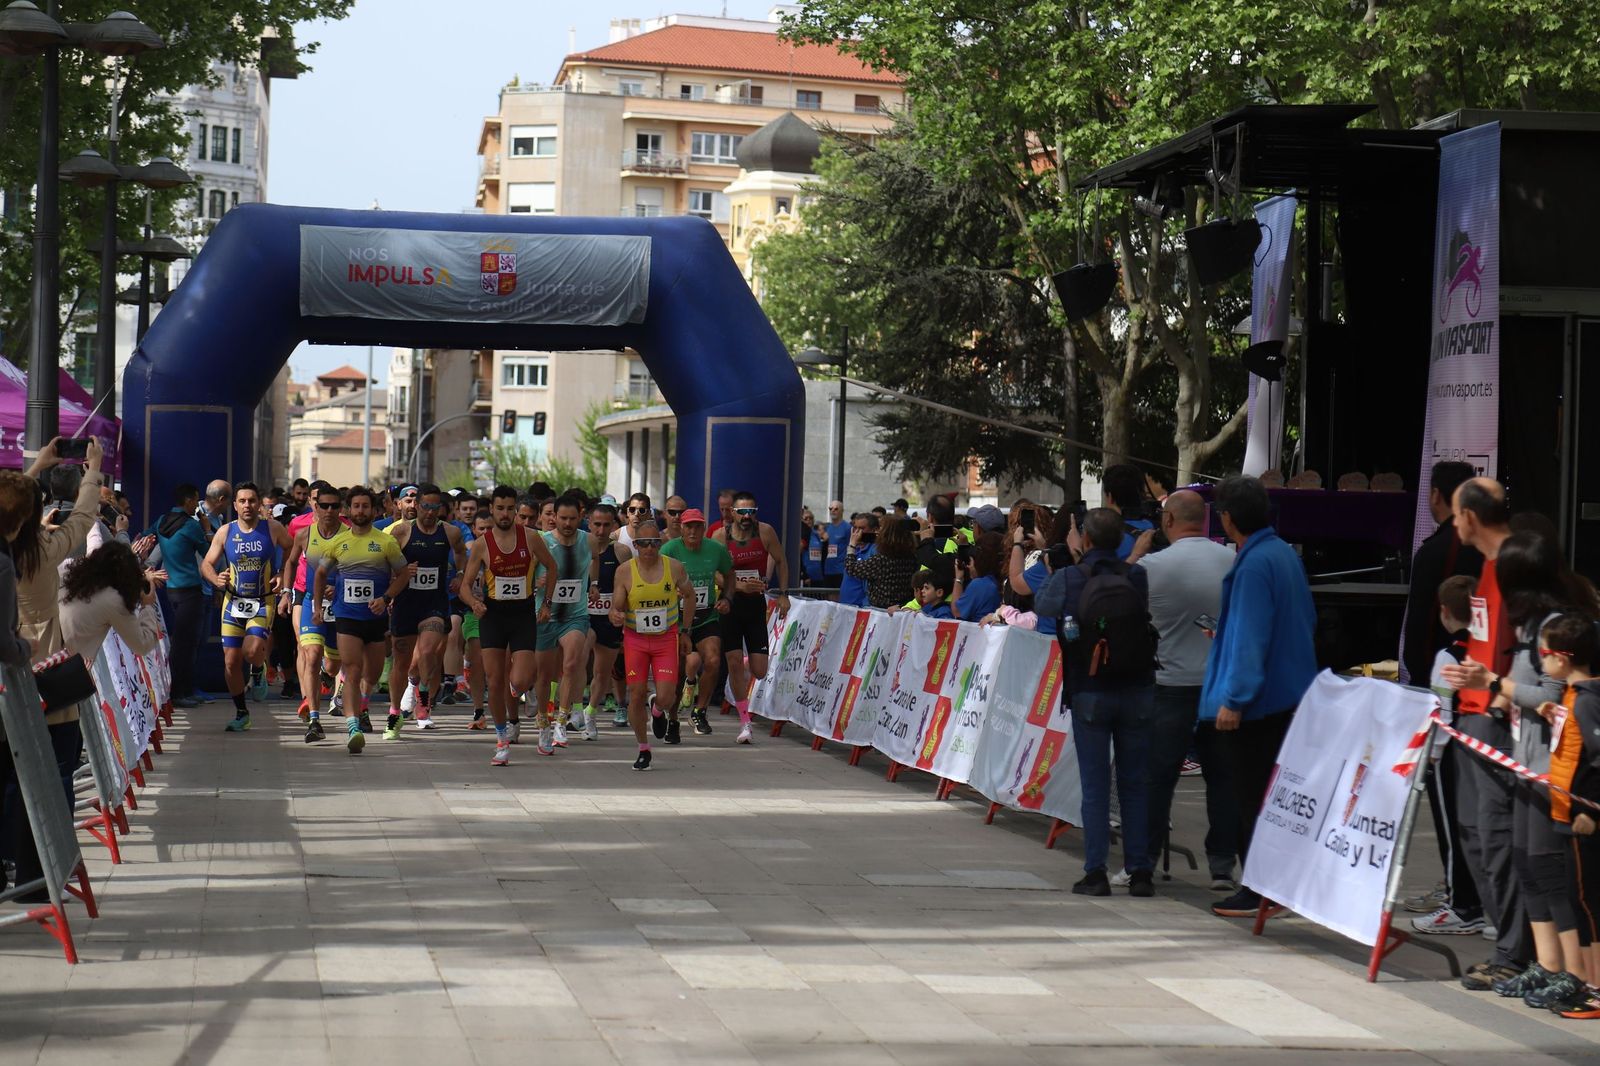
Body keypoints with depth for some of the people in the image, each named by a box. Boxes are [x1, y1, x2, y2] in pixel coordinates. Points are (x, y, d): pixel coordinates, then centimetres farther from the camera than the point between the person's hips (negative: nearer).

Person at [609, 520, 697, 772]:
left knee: (665, 698, -10)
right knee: (636, 695, -3)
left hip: (667, 638, 0)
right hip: (635, 639, 0)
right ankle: (643, 749, 16)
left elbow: (689, 595, 12)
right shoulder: (625, 571, -6)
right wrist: (615, 616, -29)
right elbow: (616, 607, -4)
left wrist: (685, 632, 13)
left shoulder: (674, 567, -5)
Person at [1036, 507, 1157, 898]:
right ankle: (1140, 871, 9)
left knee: (1094, 785, 5)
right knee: (1135, 783, 9)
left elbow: (1040, 612, 8)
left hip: (1089, 693, -1)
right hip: (1137, 692, 1)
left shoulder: (1067, 579, -8)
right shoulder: (1139, 577, -7)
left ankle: (1095, 872, 3)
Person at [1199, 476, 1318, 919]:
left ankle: (1259, 892, 2)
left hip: (1257, 700, -9)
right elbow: (1306, 620, 21)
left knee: (1252, 799, -2)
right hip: (1291, 694, 10)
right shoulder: (1285, 553, 10)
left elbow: (1249, 638, -23)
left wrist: (1234, 699, -22)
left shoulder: (1253, 564, -19)